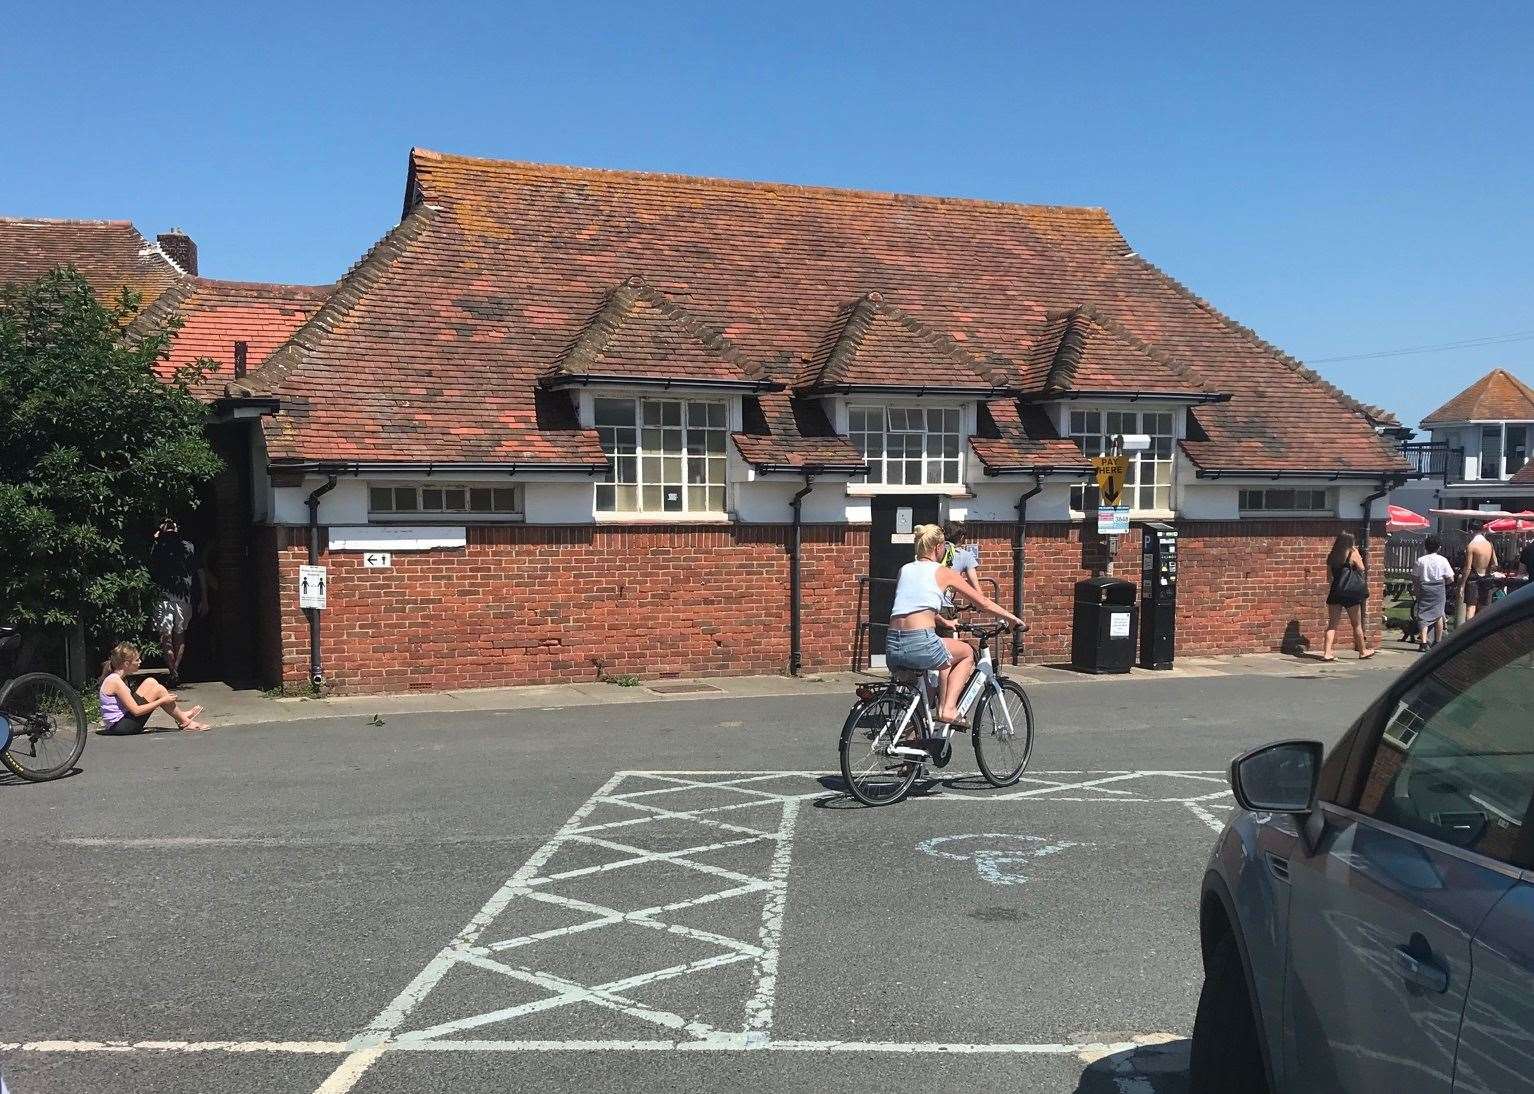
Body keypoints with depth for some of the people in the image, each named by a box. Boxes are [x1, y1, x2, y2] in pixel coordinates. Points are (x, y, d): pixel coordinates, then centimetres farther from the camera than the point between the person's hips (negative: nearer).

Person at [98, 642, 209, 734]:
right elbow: (136, 711, -21)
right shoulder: (115, 681, -19)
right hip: (120, 726, -10)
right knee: (158, 689, -10)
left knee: (151, 682, 10)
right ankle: (186, 723, 0)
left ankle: (181, 715, 13)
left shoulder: (119, 678, 10)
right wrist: (162, 701, -15)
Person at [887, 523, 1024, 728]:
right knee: (967, 652, 22)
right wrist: (1012, 618, 25)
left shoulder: (905, 569, 20)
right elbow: (983, 602, 12)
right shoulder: (942, 572, 6)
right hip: (921, 644, -6)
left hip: (892, 649, 6)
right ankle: (949, 709, 10)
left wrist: (946, 623, 46)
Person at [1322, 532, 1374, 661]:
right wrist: (1358, 554, 11)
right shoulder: (1352, 554, -7)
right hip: (1350, 592, -4)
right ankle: (1363, 651, 24)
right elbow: (1361, 569, 5)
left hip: (1335, 591, 4)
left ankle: (1327, 652, -6)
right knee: (1357, 624, 11)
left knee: (1332, 624, 3)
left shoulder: (1332, 556, 8)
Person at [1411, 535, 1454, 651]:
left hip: (1424, 589, 0)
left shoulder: (1420, 560, -1)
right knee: (1438, 615, 15)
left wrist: (1415, 589, 14)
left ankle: (1423, 642, -15)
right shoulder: (1442, 560, -3)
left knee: (1423, 616, -1)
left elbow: (1415, 578, 1)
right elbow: (1450, 578, -3)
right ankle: (1437, 642, 24)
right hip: (1439, 590, 1)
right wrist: (1442, 582, 16)